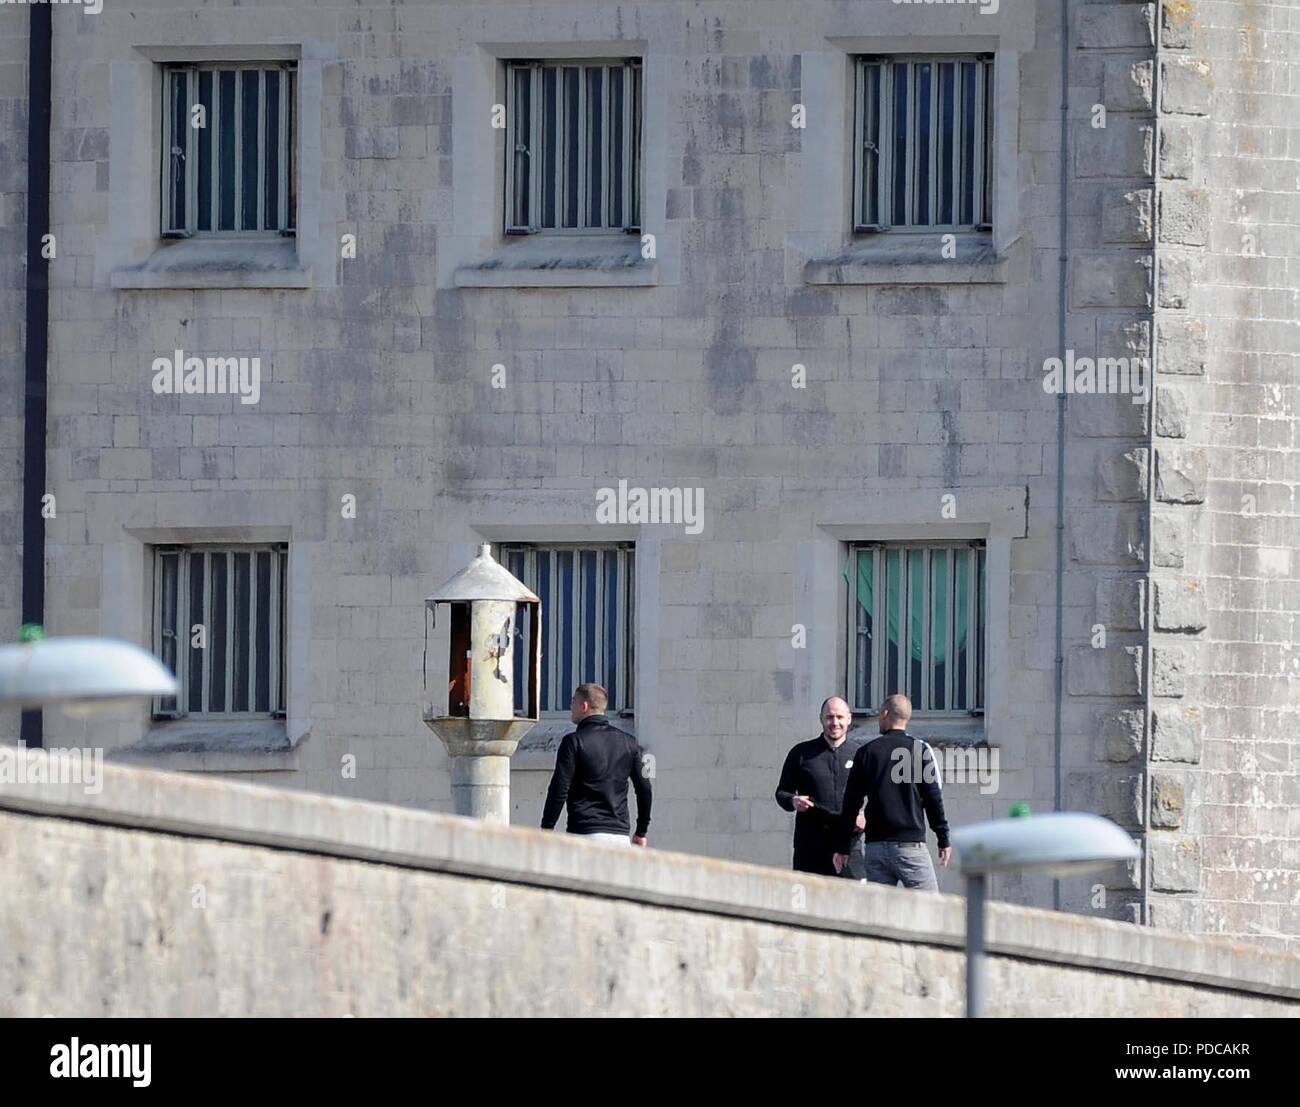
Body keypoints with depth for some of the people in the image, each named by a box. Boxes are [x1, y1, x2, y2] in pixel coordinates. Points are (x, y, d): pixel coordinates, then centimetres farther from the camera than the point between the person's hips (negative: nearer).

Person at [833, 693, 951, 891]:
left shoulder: (867, 752, 8)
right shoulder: (919, 749, -1)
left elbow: (850, 802, 8)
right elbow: (933, 798, -2)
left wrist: (842, 847, 14)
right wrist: (944, 840, 5)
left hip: (875, 845, 3)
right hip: (910, 843, -3)